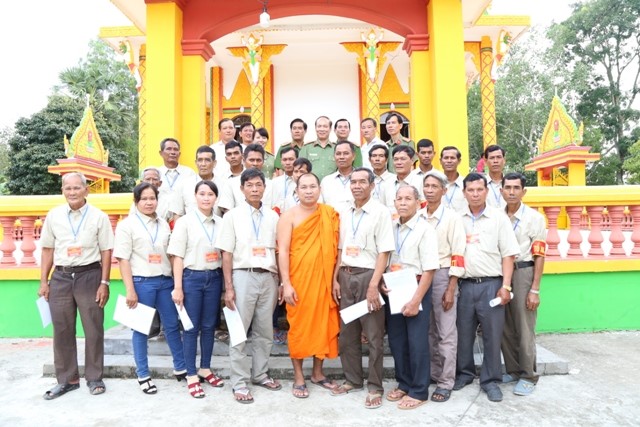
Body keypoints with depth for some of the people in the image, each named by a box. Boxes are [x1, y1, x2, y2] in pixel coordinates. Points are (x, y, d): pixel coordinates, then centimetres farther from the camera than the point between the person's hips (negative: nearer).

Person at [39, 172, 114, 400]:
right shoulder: (53, 215, 5)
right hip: (60, 277, 3)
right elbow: (48, 249, 10)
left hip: (89, 276, -3)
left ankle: (94, 378, 22)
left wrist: (104, 283, -7)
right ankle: (67, 379, 26)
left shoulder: (99, 216, -3)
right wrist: (43, 282, 7)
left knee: (93, 330, 6)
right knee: (62, 331, 11)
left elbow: (106, 251, -3)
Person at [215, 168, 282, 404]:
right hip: (243, 276, -3)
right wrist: (228, 287, -8)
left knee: (264, 331, 11)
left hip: (268, 277, 3)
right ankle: (239, 382, 14)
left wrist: (280, 282, 6)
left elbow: (277, 251, 11)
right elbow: (227, 253, -2)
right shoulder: (232, 215, 1)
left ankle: (260, 374, 27)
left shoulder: (272, 217, 9)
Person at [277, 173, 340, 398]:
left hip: (324, 279, 3)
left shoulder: (330, 214, 6)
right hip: (298, 280, -3)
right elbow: (282, 251, -7)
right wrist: (286, 283, -13)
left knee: (324, 325, 10)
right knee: (299, 326, 6)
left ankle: (318, 373, 29)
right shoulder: (289, 216, -3)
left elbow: (336, 247, 9)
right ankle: (298, 377, 20)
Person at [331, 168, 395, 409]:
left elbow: (384, 252, -12)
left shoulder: (380, 212, -7)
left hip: (368, 275, -5)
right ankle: (352, 380, 29)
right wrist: (336, 279, 10)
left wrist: (373, 285, -17)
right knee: (347, 331, 13)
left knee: (373, 334, 4)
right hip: (346, 276, 6)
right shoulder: (345, 214, 11)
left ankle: (375, 387, 17)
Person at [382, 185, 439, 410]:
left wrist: (416, 300, -18)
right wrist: (382, 283, -3)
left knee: (416, 342, 3)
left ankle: (419, 391, 19)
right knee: (396, 340, 13)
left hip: (416, 289, -5)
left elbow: (429, 270, -14)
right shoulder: (390, 228, 6)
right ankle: (403, 384, 30)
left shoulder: (425, 230, -10)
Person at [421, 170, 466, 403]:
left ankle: (445, 382, 11)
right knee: (427, 330, 13)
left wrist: (451, 289, -13)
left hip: (443, 276, -5)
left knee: (446, 333, 1)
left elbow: (458, 256, -9)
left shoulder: (452, 217, -6)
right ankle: (432, 373, 28)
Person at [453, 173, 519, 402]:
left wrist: (506, 286, -7)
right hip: (464, 284, 2)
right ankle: (464, 373, 29)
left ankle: (490, 380, 21)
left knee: (492, 334, 6)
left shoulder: (499, 218, 1)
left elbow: (508, 254, 0)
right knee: (463, 333, 11)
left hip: (491, 284, -2)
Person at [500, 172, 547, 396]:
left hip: (523, 273, -4)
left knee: (524, 329, 3)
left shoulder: (534, 217, -5)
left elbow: (539, 255, -7)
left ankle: (528, 376, 17)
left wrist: (535, 289, -11)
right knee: (505, 328, 11)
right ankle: (513, 370, 27)